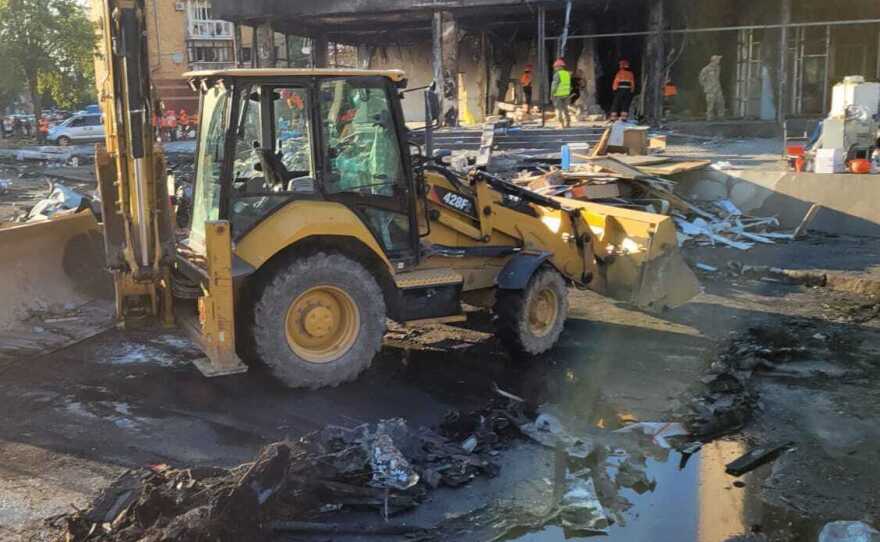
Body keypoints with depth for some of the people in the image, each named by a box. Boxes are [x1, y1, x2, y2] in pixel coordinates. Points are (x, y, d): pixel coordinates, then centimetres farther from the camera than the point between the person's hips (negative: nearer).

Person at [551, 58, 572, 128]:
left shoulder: (557, 74, -13)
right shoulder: (567, 73, 9)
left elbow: (554, 85, -15)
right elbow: (569, 85, 14)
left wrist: (552, 94, -8)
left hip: (558, 94, -7)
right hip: (566, 94, 7)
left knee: (559, 110, -4)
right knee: (565, 109, 14)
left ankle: (561, 125, -9)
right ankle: (568, 124, 13)